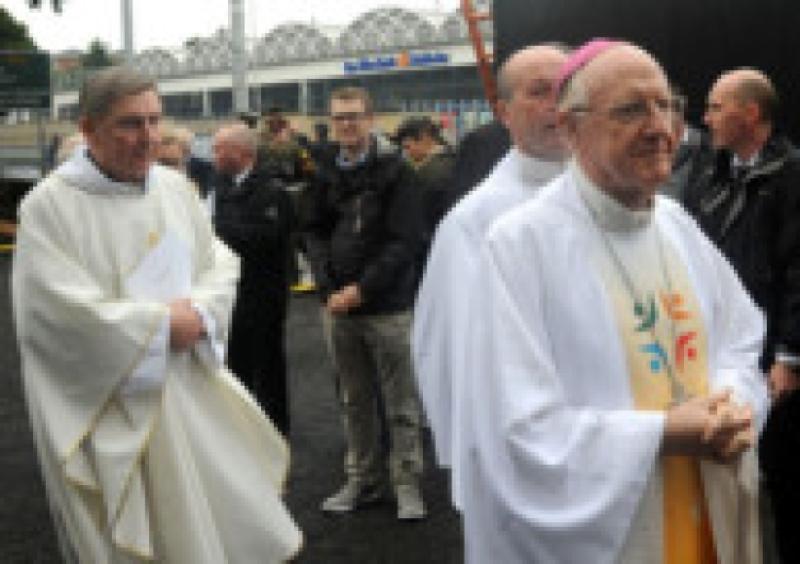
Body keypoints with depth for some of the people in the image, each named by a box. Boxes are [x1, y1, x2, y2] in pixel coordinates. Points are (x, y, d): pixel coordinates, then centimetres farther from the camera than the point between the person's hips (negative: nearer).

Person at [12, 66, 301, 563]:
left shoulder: (175, 187, 5)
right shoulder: (50, 205, -11)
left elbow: (220, 265, 8)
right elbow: (61, 311, -19)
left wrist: (197, 313, -13)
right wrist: (163, 324, -15)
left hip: (191, 391, 5)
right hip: (104, 412, -5)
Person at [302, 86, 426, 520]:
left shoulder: (394, 171, -5)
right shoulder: (325, 175, 8)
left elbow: (404, 241, -10)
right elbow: (314, 233, 9)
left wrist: (362, 288, -15)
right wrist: (330, 287, -6)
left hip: (387, 304, -4)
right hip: (337, 305, 4)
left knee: (400, 402, 4)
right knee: (354, 399, 13)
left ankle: (407, 483, 16)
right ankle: (362, 479, 25)